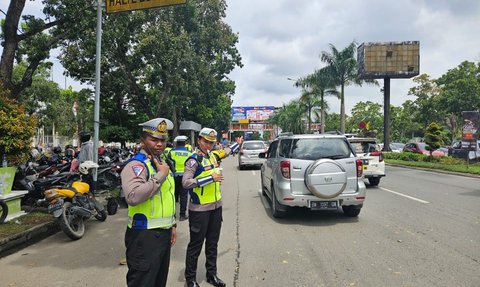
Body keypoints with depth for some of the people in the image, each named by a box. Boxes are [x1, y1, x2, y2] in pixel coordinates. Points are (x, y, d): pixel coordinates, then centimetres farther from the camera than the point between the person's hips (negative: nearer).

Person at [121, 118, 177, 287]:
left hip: (164, 233, 9)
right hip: (145, 236, -9)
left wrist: (172, 224, 21)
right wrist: (161, 175, -25)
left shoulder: (162, 163, 13)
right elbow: (133, 197, -35)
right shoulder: (136, 165, -16)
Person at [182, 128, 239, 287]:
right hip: (199, 209, -7)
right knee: (196, 245, 5)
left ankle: (211, 274, 32)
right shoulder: (194, 159, -14)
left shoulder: (212, 155, 8)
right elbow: (185, 183, -25)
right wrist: (211, 178, -24)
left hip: (216, 206, 7)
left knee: (213, 243, 17)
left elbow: (227, 151, 32)